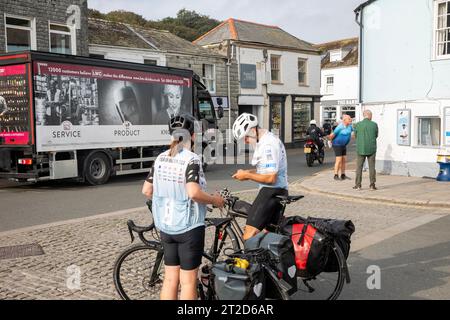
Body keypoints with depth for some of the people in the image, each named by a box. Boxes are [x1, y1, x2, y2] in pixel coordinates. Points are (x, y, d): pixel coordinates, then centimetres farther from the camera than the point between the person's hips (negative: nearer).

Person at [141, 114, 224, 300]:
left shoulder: (161, 158, 3)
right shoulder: (191, 159, -15)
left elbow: (146, 190, 6)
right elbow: (194, 193, -27)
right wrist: (214, 200, -10)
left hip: (166, 225, 6)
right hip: (189, 226, -6)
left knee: (170, 277, 15)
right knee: (188, 280, 6)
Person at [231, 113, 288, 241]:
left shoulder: (268, 145, -19)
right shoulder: (268, 139, 15)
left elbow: (270, 178, -24)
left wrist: (246, 175, -13)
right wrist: (248, 172, 9)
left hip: (271, 191, -11)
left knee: (249, 236, -16)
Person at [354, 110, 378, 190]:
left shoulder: (358, 125, -5)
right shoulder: (374, 125, -5)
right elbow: (376, 135, 9)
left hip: (361, 149, 0)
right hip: (371, 149, 0)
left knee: (359, 167, 8)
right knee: (372, 167, 7)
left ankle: (358, 185, 8)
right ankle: (372, 185, 7)